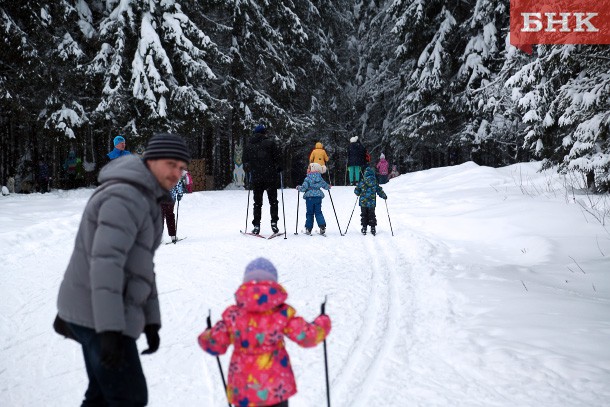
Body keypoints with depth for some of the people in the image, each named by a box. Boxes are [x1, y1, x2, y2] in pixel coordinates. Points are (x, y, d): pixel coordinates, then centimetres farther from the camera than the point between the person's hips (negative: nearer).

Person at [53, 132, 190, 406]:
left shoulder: (144, 201, 15)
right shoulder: (127, 197, -19)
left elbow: (140, 264, 20)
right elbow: (105, 262, -29)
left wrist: (151, 320, 21)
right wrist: (110, 329, -34)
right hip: (101, 316, -10)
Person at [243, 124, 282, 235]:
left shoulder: (248, 146, 8)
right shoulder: (270, 143, -2)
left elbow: (245, 164, 10)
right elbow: (276, 158, -7)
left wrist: (250, 174, 21)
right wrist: (278, 169, 8)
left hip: (255, 178, 2)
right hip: (270, 177, -2)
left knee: (257, 202, 8)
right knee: (273, 201, 7)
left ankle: (256, 225, 2)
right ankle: (274, 222, -1)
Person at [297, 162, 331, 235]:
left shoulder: (308, 178, -9)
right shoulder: (320, 178, 6)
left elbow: (304, 188, -14)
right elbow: (325, 186, 13)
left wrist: (298, 187, 6)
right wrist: (329, 187, 36)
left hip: (309, 197, -3)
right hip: (318, 196, 3)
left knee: (309, 213, 5)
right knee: (318, 212, 10)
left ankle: (308, 229, 7)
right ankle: (322, 226, -5)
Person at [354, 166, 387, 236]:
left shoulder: (362, 182, -6)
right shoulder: (375, 183, -4)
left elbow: (356, 191, 0)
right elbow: (380, 191, 2)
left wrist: (358, 193, 24)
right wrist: (384, 196, 19)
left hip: (363, 202, 0)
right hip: (372, 203, 0)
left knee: (364, 215, 12)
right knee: (372, 215, 11)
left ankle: (364, 228, 9)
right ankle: (373, 228, 6)